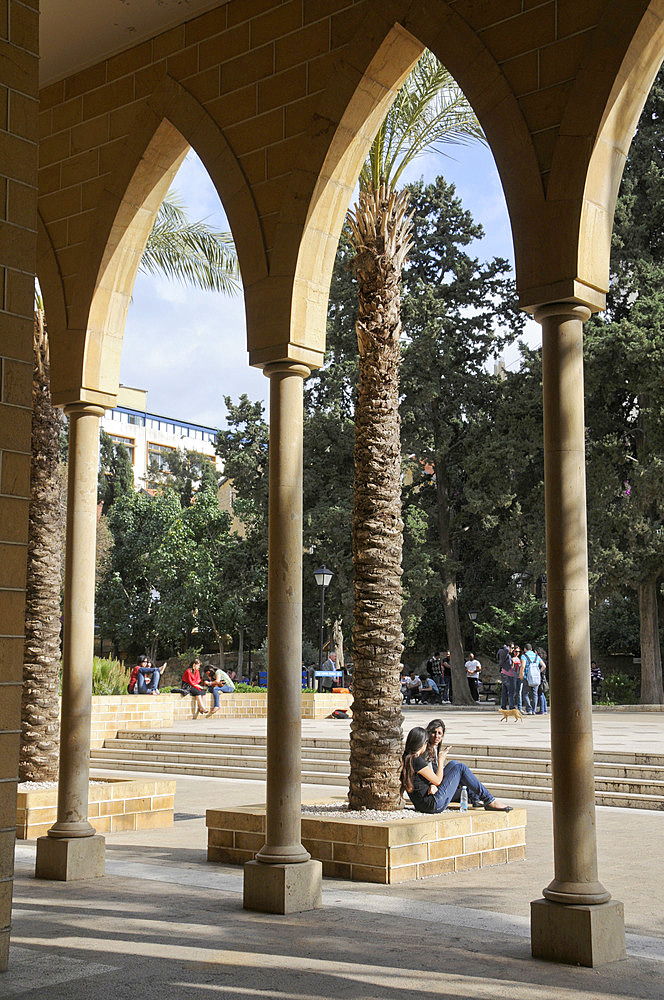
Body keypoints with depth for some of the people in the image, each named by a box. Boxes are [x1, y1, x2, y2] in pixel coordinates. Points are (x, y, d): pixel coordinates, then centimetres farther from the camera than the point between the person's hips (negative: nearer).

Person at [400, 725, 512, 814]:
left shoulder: (406, 758, 9)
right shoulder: (416, 760, -18)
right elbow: (438, 780, -10)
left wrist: (432, 786, -5)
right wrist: (441, 760, 2)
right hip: (434, 805, -10)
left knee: (453, 764, 16)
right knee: (460, 768, -4)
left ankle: (475, 797, 27)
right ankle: (490, 801, 1)